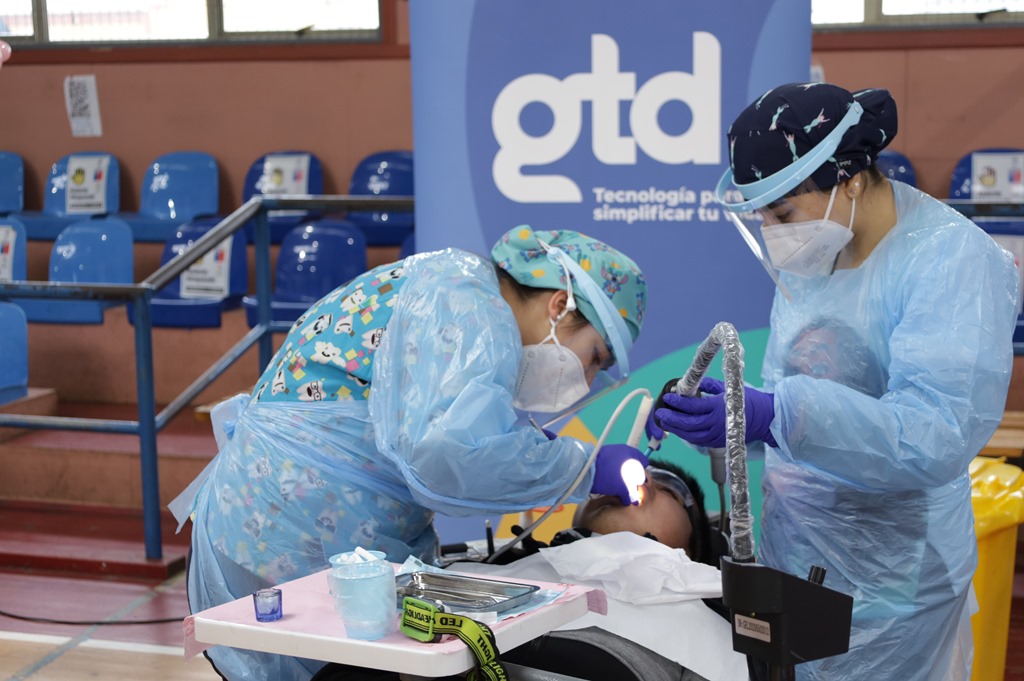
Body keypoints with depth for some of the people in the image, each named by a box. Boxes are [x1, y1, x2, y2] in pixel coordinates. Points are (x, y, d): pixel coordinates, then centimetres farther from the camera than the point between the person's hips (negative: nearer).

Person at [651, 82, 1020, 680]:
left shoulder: (954, 261, -18)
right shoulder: (816, 253, 5)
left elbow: (938, 435, -30)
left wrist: (772, 415, -38)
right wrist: (701, 412, 0)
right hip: (793, 559, 7)